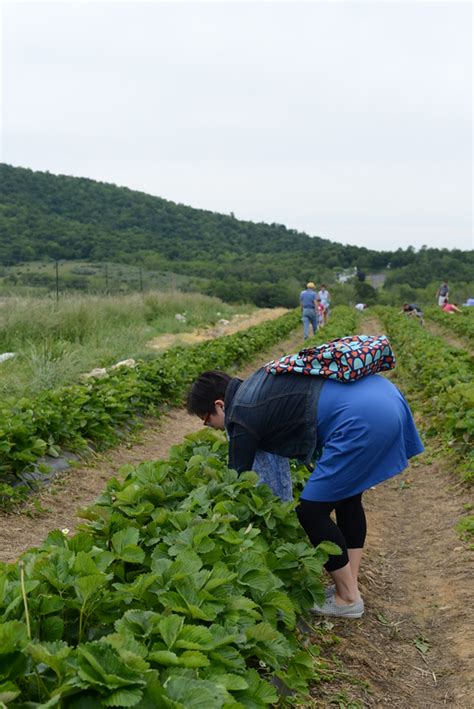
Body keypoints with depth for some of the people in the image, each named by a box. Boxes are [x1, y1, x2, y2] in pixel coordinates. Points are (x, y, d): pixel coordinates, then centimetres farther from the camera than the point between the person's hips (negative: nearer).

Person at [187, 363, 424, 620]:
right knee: (347, 498, 23)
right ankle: (350, 586, 30)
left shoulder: (243, 418, -1)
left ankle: (348, 599, 17)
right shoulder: (253, 384, 22)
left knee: (311, 511, 3)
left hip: (363, 420, -10)